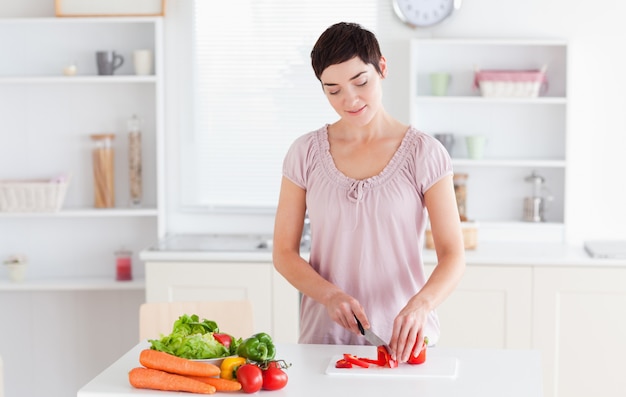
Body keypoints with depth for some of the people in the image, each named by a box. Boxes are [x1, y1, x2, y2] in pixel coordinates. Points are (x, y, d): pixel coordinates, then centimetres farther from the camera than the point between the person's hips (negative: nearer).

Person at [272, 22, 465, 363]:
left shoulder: (424, 153, -3)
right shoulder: (305, 153, 2)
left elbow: (453, 254, -6)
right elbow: (284, 252, 3)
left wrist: (420, 304, -25)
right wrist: (330, 295, -14)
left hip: (401, 337, -1)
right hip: (325, 335, 1)